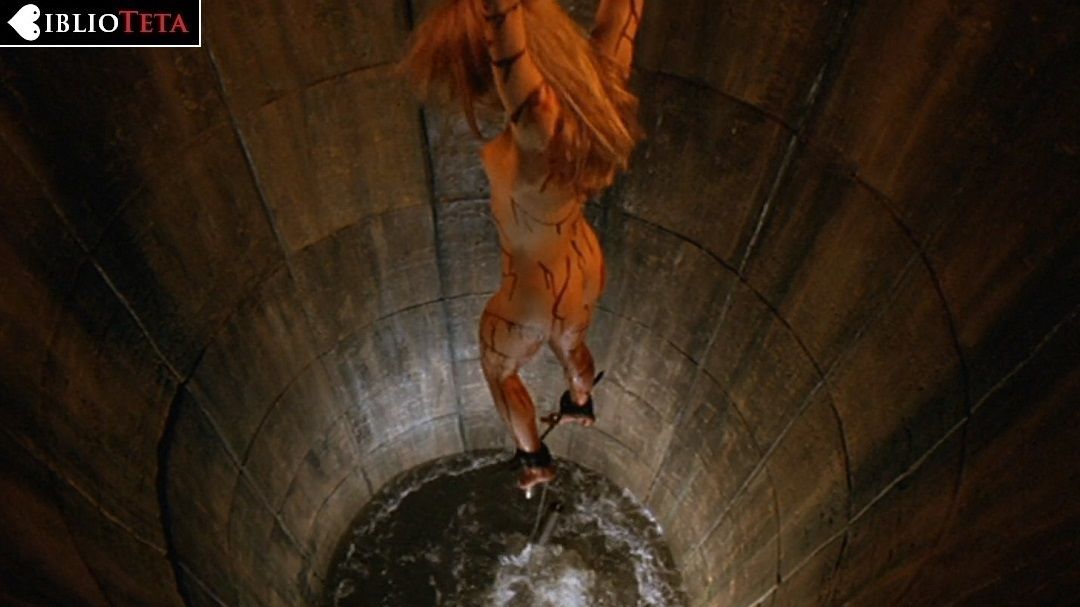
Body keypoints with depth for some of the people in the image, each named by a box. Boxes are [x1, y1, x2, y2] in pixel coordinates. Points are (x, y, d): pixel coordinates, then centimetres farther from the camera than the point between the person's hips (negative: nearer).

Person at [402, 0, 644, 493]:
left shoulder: (542, 132, -45)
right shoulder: (598, 84, -25)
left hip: (535, 298, -6)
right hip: (586, 268, 7)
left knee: (498, 370, 29)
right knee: (569, 345, 39)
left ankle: (534, 459, 53)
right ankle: (581, 406, 71)